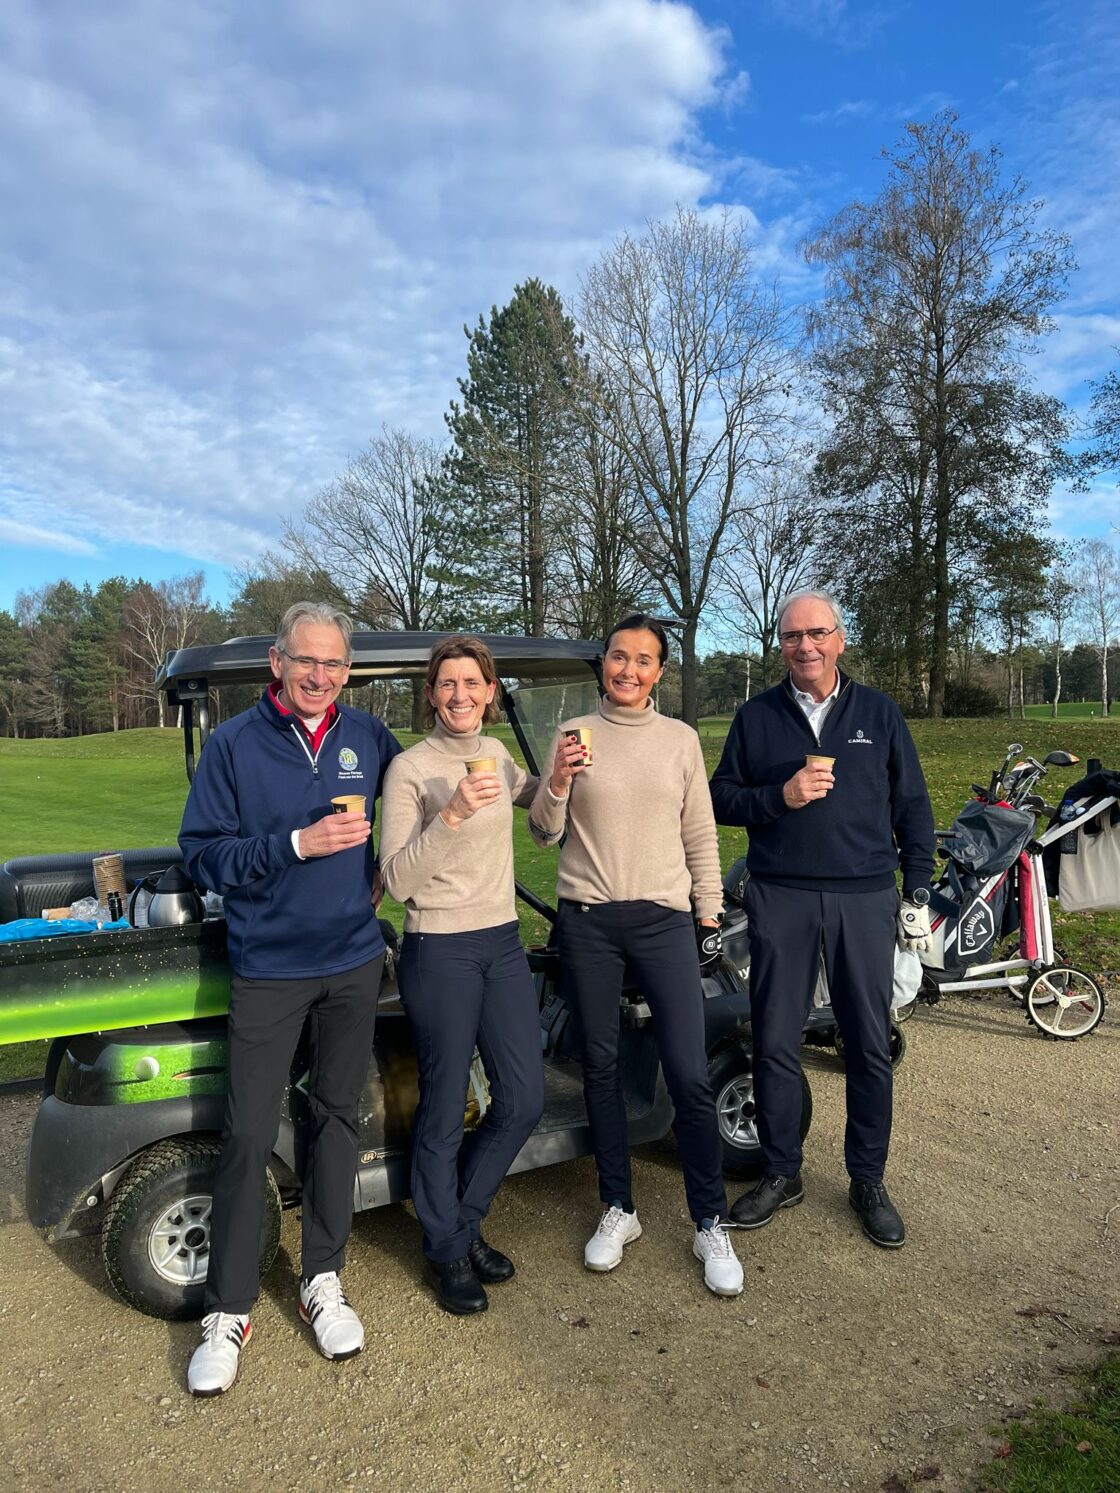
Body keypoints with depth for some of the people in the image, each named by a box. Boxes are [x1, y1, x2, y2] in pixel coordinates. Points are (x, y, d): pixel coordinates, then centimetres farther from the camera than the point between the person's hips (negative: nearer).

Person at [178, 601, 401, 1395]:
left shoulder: (368, 736, 2)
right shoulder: (233, 743, -7)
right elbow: (202, 852, -9)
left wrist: (387, 865, 5)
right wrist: (296, 844, -21)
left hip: (353, 963, 3)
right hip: (268, 969, -3)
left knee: (338, 1117, 12)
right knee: (249, 1136, 1)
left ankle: (323, 1282, 29)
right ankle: (229, 1312, 18)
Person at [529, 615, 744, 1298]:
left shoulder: (681, 738, 5)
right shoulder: (575, 733, 3)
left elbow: (700, 834, 8)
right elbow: (544, 833, 3)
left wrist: (710, 913, 5)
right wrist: (559, 780, -15)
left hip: (664, 918, 0)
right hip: (587, 920, 1)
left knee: (691, 1076, -3)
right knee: (602, 1067, 10)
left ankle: (712, 1225, 14)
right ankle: (618, 1210, 27)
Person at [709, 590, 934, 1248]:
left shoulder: (880, 713, 7)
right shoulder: (756, 716, 7)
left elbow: (912, 806, 9)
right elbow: (722, 798, 5)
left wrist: (918, 889, 3)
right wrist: (780, 796, -13)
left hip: (866, 899, 0)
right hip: (780, 898, 0)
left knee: (871, 1046, 6)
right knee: (775, 1044, 6)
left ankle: (869, 1181, 24)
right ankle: (781, 1174, 24)